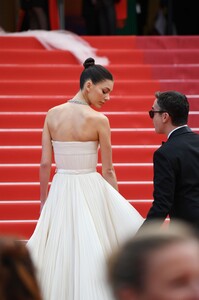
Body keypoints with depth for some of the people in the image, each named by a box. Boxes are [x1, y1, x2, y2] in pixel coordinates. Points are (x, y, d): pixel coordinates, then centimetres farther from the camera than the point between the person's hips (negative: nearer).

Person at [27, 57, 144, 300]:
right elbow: (107, 170, -4)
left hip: (59, 192, 4)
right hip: (91, 191, -4)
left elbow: (45, 164, 4)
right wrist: (117, 205, 6)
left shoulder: (52, 115, 2)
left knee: (58, 256, 11)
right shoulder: (99, 120, -10)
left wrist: (43, 200, 15)